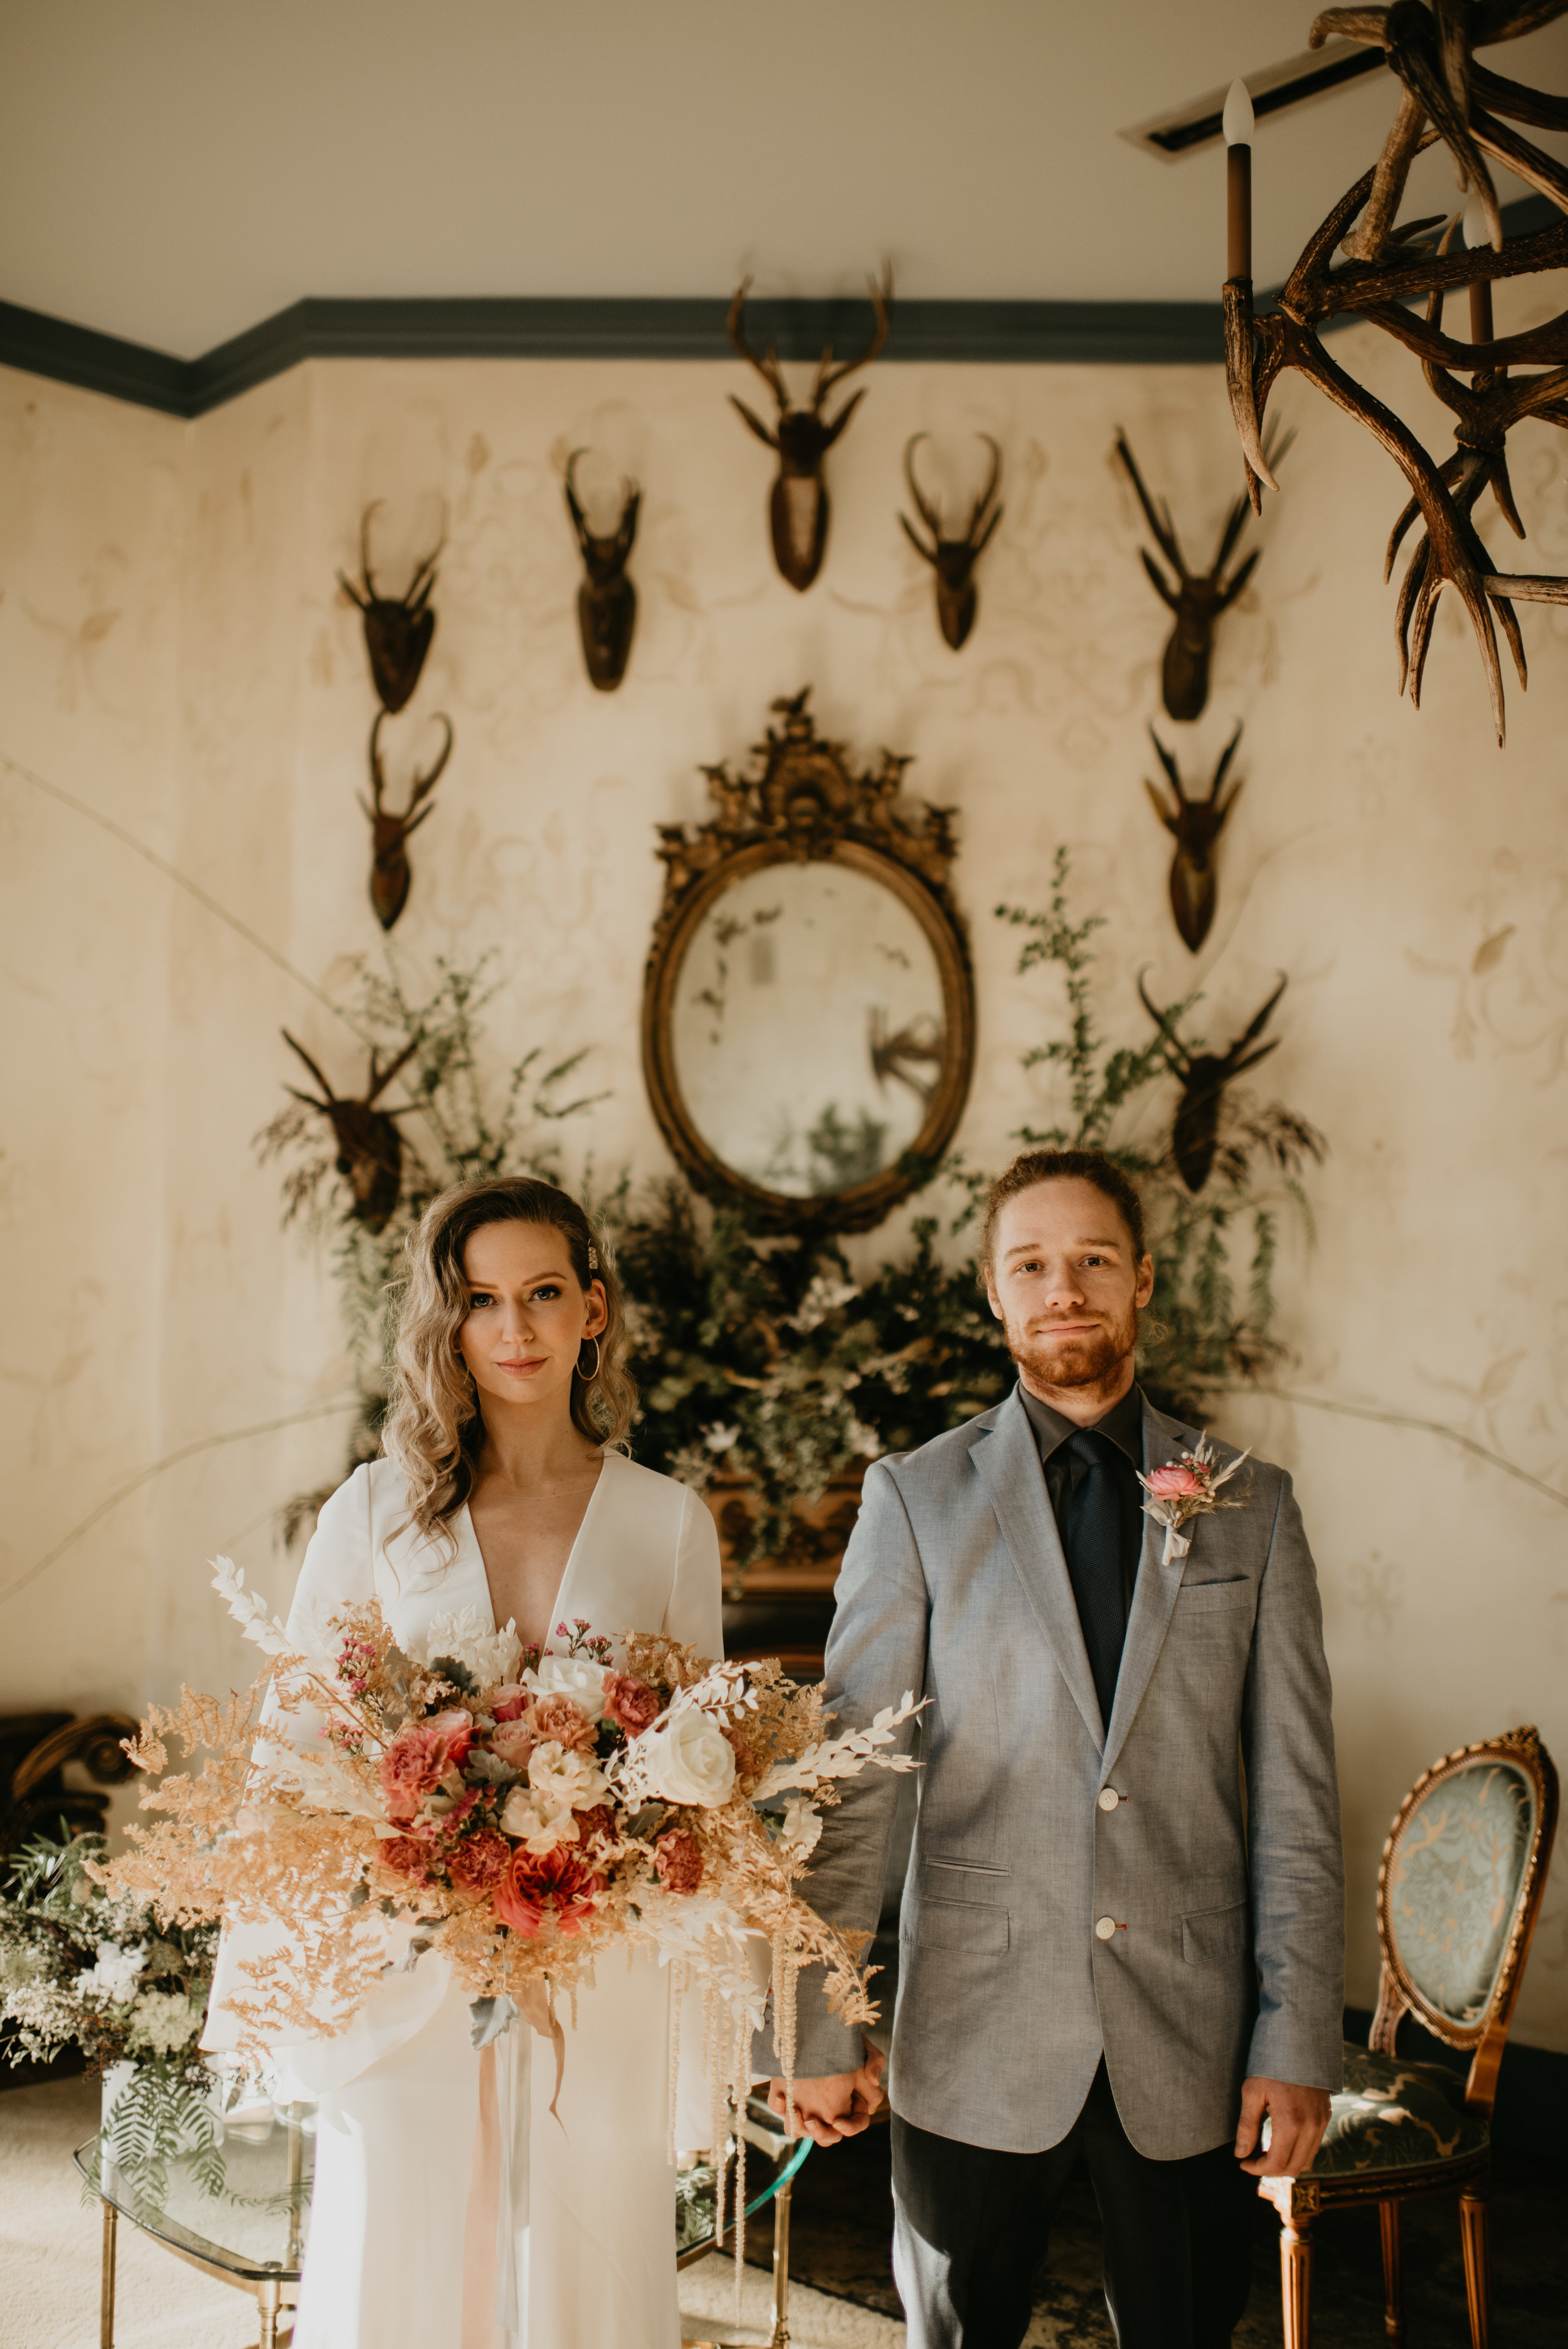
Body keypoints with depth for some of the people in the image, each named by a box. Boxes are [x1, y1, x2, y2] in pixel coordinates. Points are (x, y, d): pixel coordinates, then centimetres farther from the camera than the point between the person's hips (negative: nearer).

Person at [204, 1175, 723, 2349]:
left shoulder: (671, 1522, 1)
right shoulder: (375, 1510, 0)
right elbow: (294, 1743, 3)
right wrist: (258, 1973, -2)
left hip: (601, 1989, 1)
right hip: (406, 1980, 0)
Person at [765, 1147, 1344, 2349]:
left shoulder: (1251, 1506, 3)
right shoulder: (918, 1496, -1)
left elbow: (1296, 1798, 2)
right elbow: (849, 1776, -2)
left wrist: (1301, 2043, -2)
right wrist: (817, 2030, -4)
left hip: (1189, 2038, 1)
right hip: (977, 2037, -1)